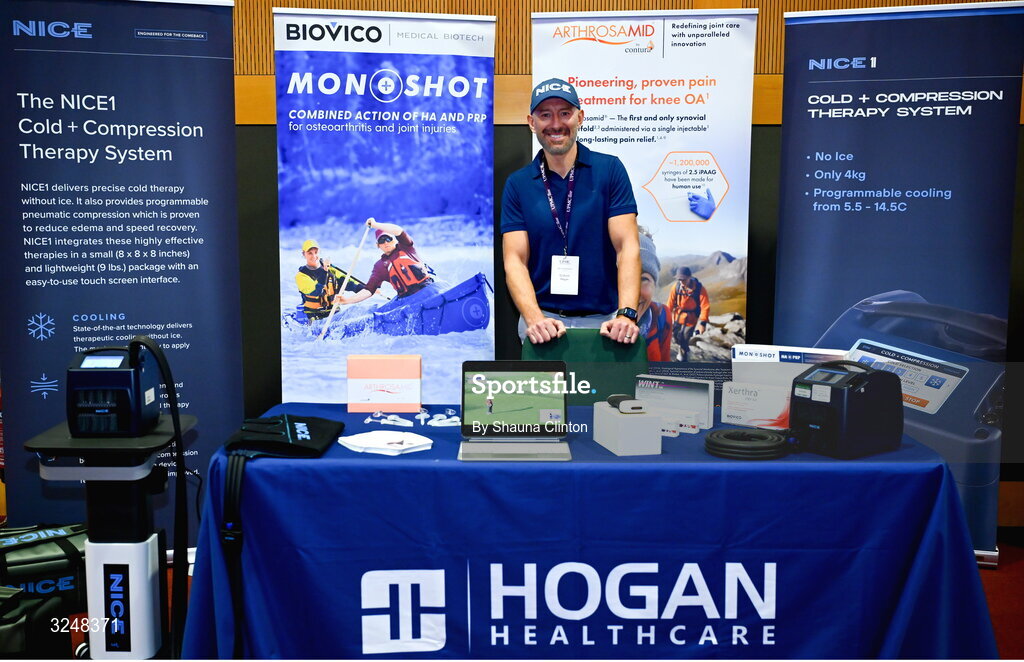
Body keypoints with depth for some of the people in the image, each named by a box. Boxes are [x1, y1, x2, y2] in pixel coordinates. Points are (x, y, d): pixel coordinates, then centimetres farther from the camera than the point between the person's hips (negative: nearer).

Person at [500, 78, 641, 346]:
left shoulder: (610, 169, 1)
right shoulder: (517, 184, 5)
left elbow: (627, 247, -5)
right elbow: (515, 260, -1)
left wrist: (626, 314, -19)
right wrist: (534, 319, -18)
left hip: (603, 320, 0)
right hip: (542, 317, 1)